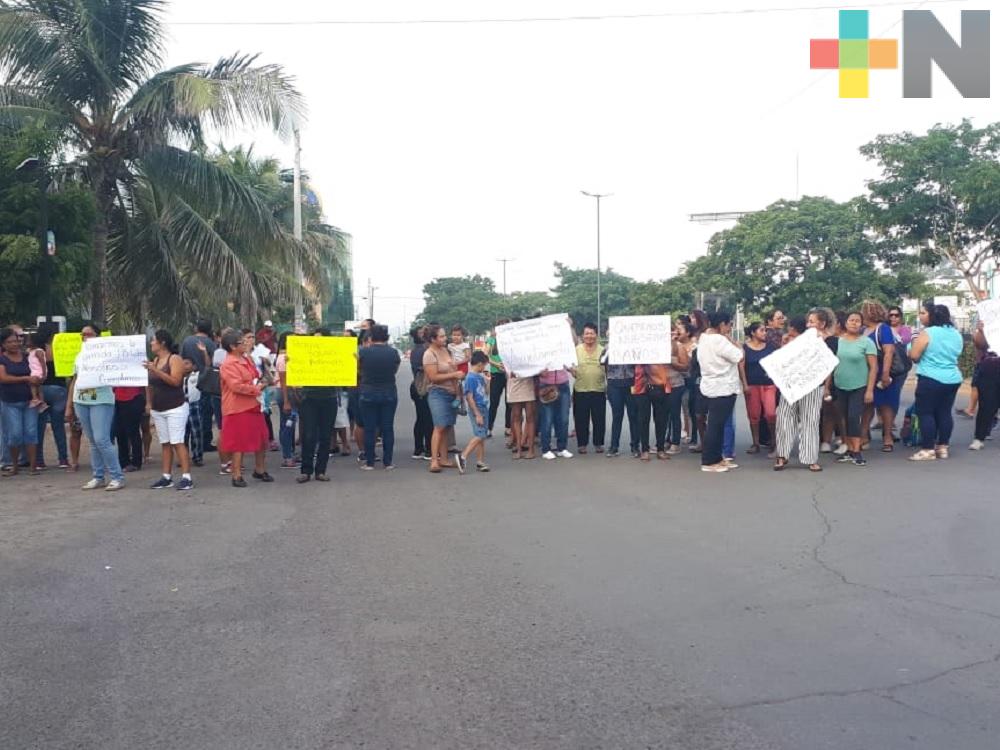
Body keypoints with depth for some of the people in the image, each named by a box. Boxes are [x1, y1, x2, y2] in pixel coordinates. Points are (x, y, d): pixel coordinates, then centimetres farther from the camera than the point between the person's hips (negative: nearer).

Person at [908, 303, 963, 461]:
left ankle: (928, 450, -2)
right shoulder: (956, 334, 11)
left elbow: (914, 356, -14)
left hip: (931, 379, -8)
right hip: (953, 378, 8)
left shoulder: (927, 333, -13)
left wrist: (914, 342, 5)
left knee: (926, 413, -2)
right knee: (945, 413, 12)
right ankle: (943, 447, 17)